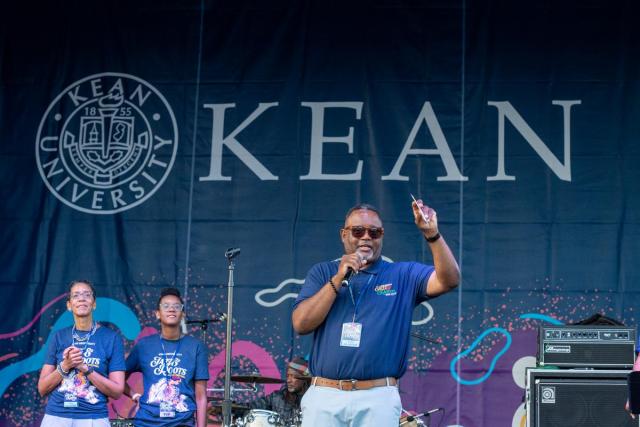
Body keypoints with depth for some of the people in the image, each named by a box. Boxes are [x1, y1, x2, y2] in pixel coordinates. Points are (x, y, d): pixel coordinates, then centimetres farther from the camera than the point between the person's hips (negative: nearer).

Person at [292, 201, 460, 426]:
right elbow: (301, 324, 1)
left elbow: (449, 280, -5)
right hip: (324, 396, 1)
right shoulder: (322, 272, 12)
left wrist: (432, 234, -19)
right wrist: (338, 278, -5)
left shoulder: (404, 275, 10)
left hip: (379, 399, -1)